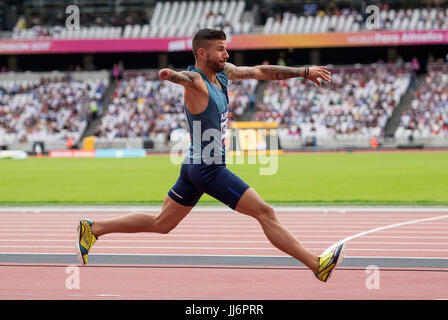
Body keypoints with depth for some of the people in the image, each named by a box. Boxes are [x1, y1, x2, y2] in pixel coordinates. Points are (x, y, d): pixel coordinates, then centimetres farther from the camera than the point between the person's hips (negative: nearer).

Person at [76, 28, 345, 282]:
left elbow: (262, 72, 15)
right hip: (209, 169, -10)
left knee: (161, 224, 17)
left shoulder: (223, 72, 8)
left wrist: (304, 72, 15)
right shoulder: (196, 80, -18)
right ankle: (317, 265, -1)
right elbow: (186, 78, -42)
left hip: (195, 167, 10)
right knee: (265, 212, -6)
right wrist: (173, 75, -67)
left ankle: (93, 229, 20)